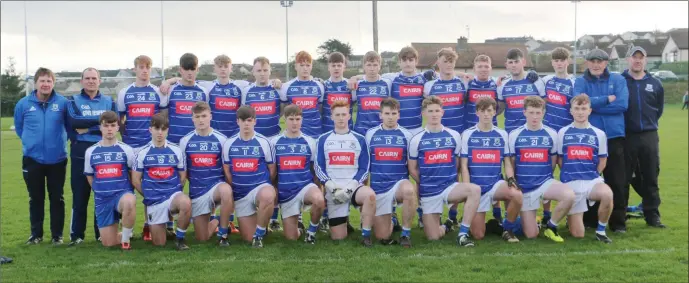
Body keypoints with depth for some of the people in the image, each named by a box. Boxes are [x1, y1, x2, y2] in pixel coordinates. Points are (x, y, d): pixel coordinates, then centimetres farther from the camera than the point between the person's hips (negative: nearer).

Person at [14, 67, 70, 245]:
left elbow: (70, 126, 8)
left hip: (57, 159, -1)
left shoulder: (63, 103, -6)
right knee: (35, 199, 10)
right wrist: (31, 141, 11)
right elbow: (19, 128, 14)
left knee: (57, 198, 6)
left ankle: (57, 235, 16)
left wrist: (59, 141, 6)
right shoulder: (23, 104, -2)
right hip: (32, 159, 1)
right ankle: (36, 234, 22)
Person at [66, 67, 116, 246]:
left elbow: (114, 123, -4)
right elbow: (74, 121, -13)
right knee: (80, 196, 1)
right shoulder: (73, 101, 7)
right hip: (80, 154, -1)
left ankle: (102, 233, 15)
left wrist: (87, 128, -12)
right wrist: (100, 119, -13)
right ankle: (77, 235, 9)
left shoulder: (108, 101, 11)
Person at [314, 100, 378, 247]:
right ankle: (343, 222, 33)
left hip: (354, 187, 0)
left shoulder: (359, 139, 8)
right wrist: (331, 186, -12)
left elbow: (364, 168, 3)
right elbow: (318, 167, 4)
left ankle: (366, 235, -20)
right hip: (333, 190, 1)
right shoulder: (323, 139, 9)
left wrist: (350, 186, -13)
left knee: (370, 195, -37)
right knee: (338, 237, -3)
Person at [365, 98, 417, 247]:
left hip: (400, 184, -1)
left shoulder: (406, 135, 3)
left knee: (409, 190, -39)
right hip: (378, 187, 1)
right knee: (382, 237, -2)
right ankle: (391, 220, 35)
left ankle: (406, 233, -18)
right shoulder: (370, 134, 5)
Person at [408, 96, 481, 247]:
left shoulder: (454, 136, 1)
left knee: (475, 190, -32)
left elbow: (457, 164, 10)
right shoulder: (416, 140, -3)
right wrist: (427, 184, 6)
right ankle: (446, 226, 39)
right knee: (433, 238, 1)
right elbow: (412, 169, 4)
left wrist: (448, 179, 9)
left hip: (450, 187, 1)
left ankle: (463, 234, -23)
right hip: (428, 193, 0)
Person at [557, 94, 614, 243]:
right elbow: (559, 159, 10)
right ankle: (571, 217, 35)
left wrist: (591, 175, 4)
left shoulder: (599, 134, 6)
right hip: (570, 183, 0)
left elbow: (602, 161, 9)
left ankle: (600, 231, -11)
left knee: (607, 194, -38)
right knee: (577, 234, -4)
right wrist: (571, 174, 4)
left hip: (592, 180, 1)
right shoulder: (563, 133, 6)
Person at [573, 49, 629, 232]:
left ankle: (618, 221, 12)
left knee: (617, 181, 2)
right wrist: (607, 99, -12)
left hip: (614, 136, 0)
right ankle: (589, 220, 18)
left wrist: (593, 105, -10)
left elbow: (622, 104, -10)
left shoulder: (618, 80, 6)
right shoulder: (580, 82, 5)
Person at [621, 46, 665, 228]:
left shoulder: (655, 84, 9)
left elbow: (659, 109, 18)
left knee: (650, 178, 8)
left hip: (649, 136, 3)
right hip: (626, 136, -3)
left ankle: (652, 215, 18)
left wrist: (649, 122, 12)